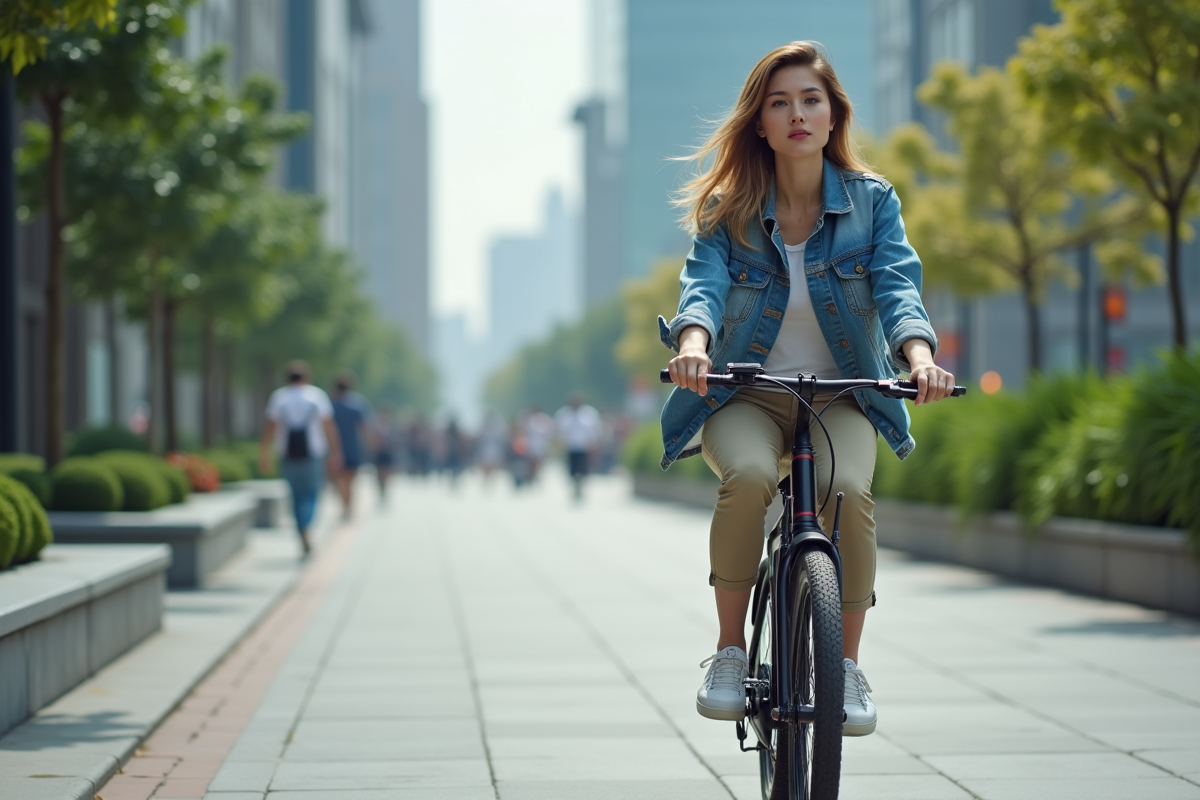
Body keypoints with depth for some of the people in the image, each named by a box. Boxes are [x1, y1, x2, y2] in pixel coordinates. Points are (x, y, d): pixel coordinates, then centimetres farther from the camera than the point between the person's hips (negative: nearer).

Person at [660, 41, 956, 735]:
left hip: (841, 397, 0)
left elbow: (898, 286, -15)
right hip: (745, 397, 0)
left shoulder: (872, 201, 0)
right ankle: (730, 652, -17)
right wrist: (692, 342, -41)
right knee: (748, 475, -35)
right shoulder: (728, 208, -1)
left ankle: (847, 664, -13)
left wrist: (919, 354, -37)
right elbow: (704, 283, -17)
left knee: (848, 488, -32)